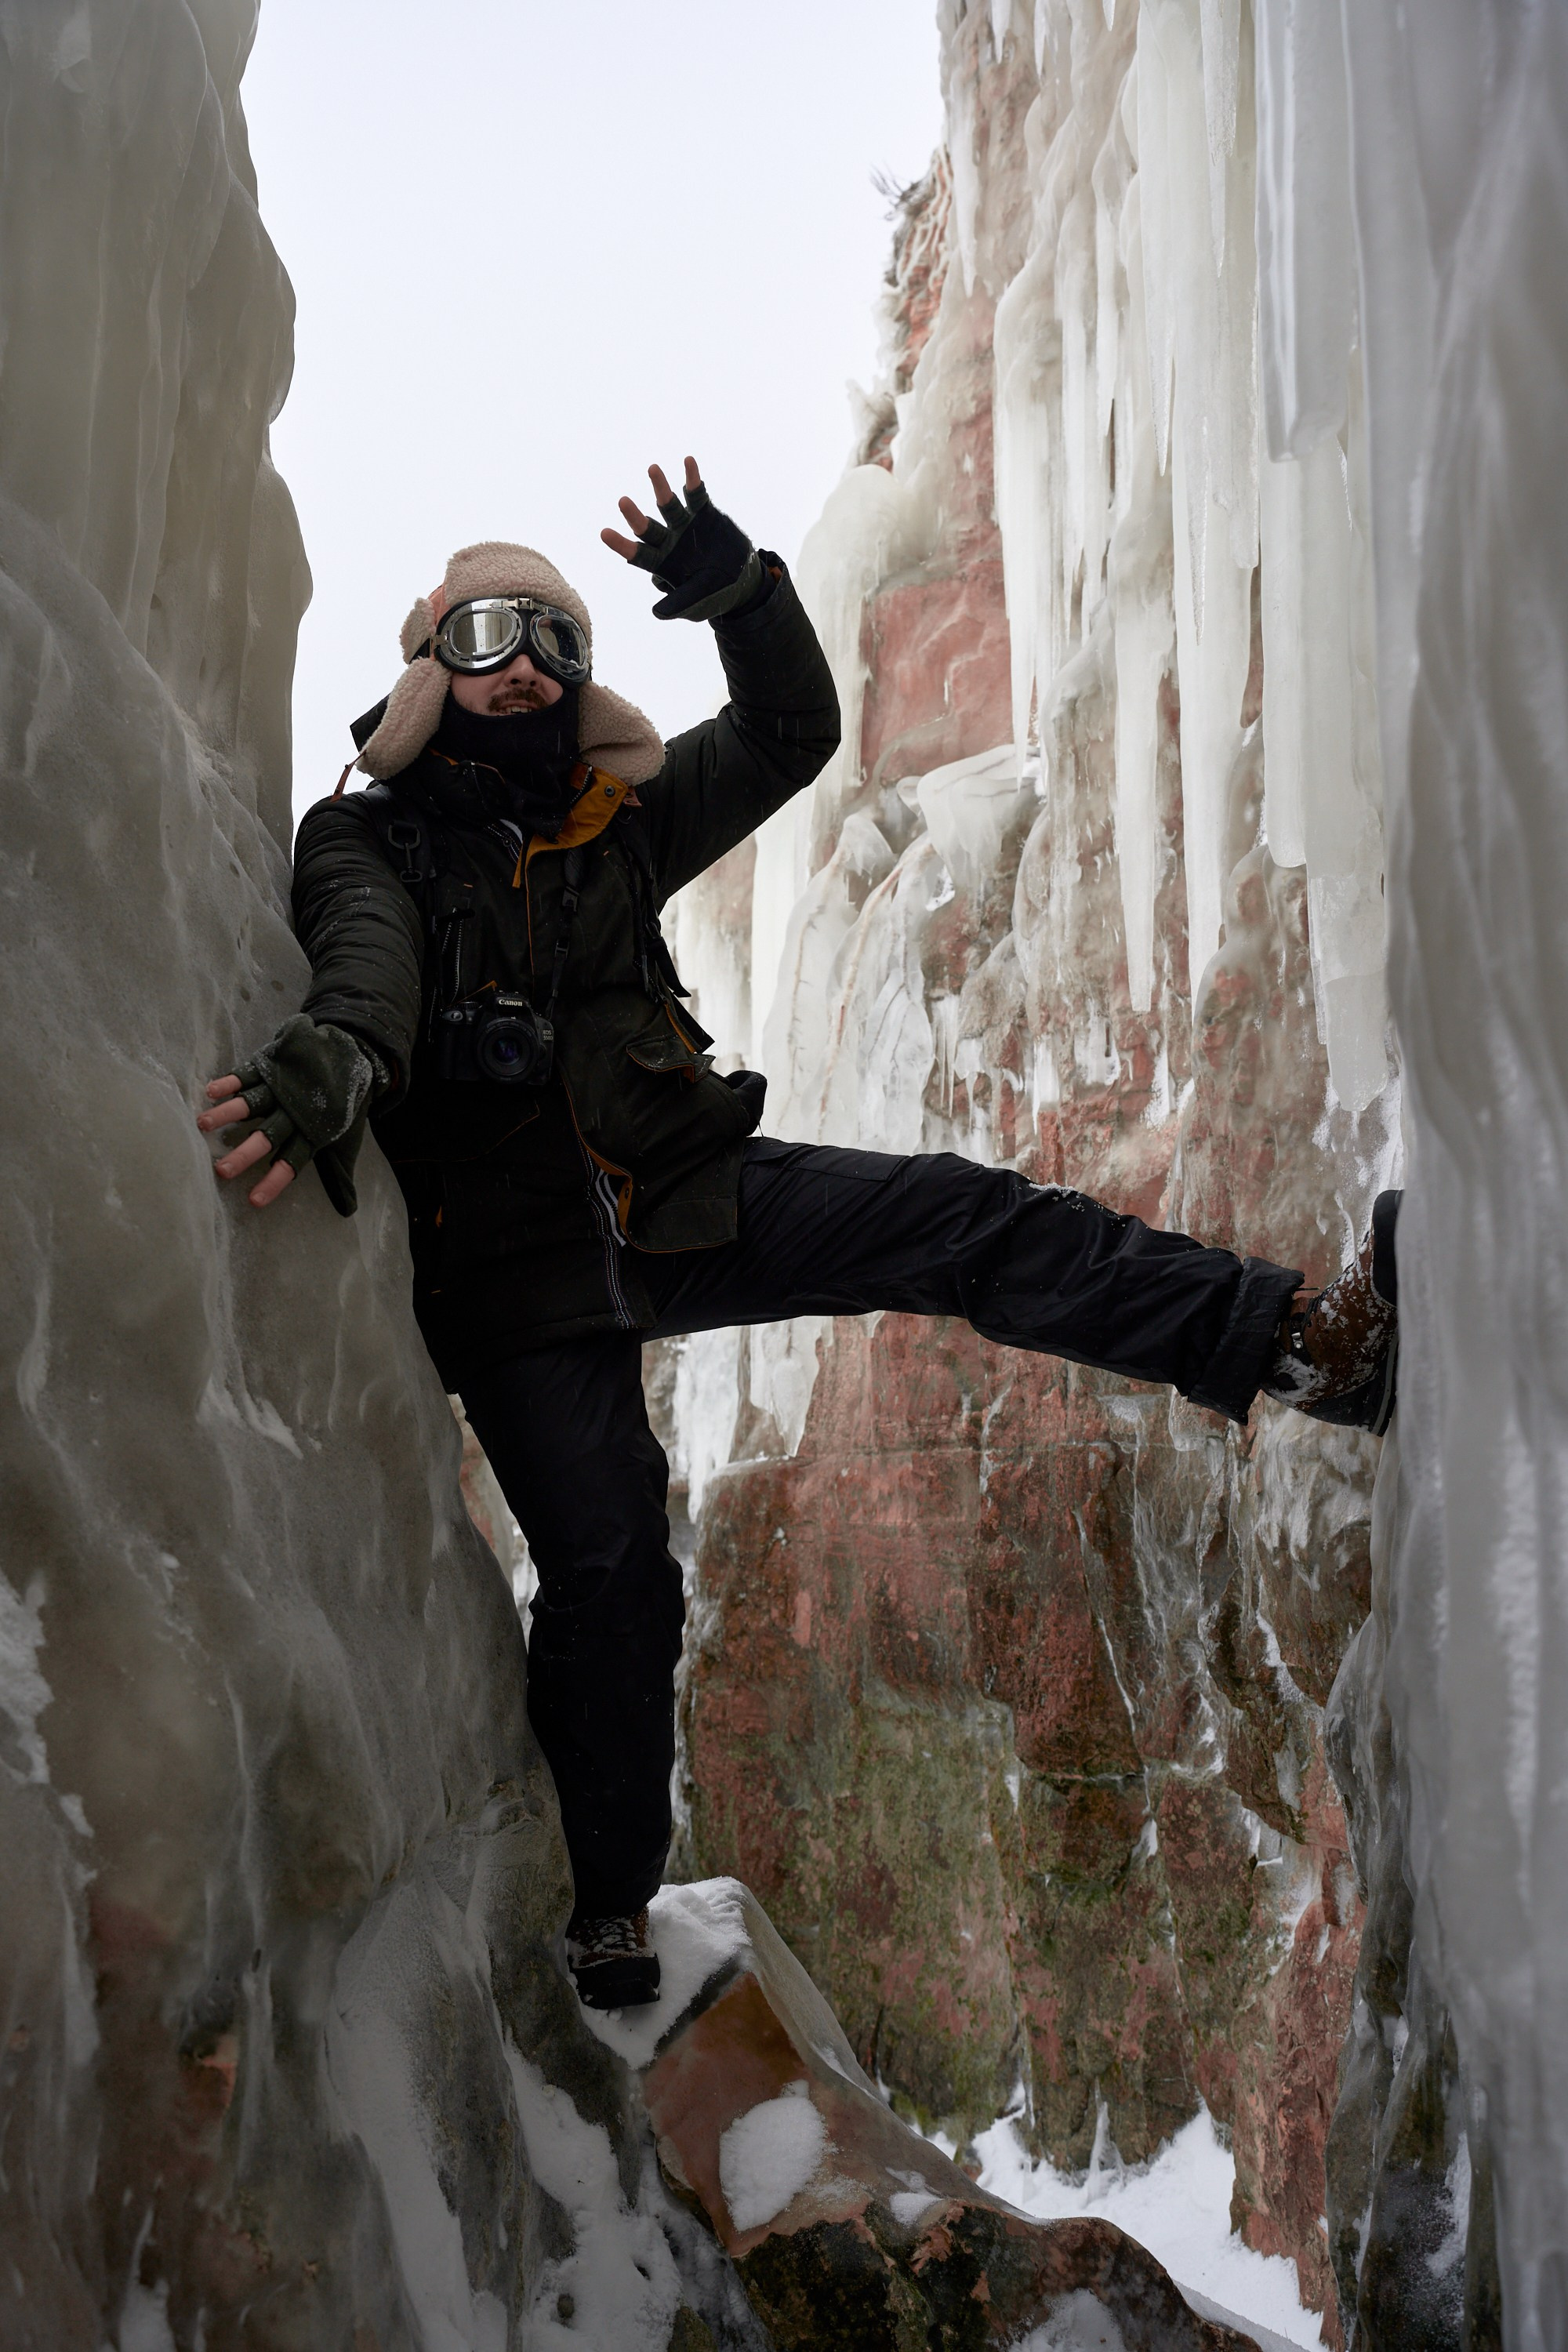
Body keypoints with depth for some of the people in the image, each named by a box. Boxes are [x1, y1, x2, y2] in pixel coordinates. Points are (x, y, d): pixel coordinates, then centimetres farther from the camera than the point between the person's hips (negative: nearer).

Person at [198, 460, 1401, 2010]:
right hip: (517, 1264, -3)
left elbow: (790, 736, 13)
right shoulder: (366, 838, 1)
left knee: (972, 1223, -15)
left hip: (684, 1197, 4)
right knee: (606, 1572, -5)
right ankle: (611, 1899, 15)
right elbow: (368, 954, -23)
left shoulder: (614, 823, 14)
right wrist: (339, 1054, -48)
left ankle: (1309, 1343, -20)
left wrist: (743, 594, -8)